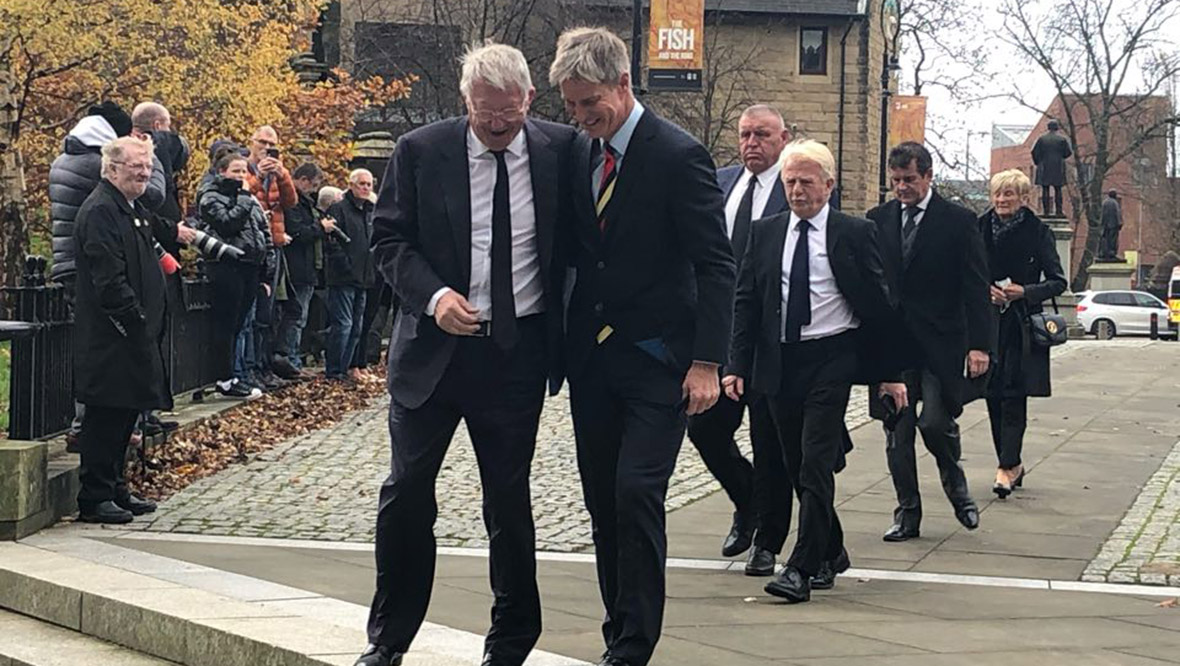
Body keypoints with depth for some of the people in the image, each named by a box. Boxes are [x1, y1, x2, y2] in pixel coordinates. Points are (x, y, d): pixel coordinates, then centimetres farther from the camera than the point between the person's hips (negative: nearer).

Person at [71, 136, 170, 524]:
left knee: (125, 413, 14)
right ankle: (94, 499, 1)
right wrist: (136, 322, -19)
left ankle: (115, 489, 23)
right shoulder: (100, 212, -15)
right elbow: (109, 280, -22)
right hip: (110, 339, -10)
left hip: (136, 334, 10)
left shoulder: (135, 210, 18)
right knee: (106, 416, -5)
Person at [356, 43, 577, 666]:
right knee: (406, 491, 2)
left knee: (509, 497, 8)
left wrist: (563, 333, -1)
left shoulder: (561, 151, -3)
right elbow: (389, 238, 0)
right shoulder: (420, 152, -5)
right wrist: (432, 295, -17)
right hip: (433, 347, 0)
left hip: (517, 352, 0)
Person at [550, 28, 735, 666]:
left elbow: (715, 265, -12)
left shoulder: (679, 156, -11)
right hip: (591, 353, 6)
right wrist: (565, 339, 7)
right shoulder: (579, 153, 8)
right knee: (602, 500, 9)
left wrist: (706, 362, -17)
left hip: (657, 357, -6)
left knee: (636, 493, -13)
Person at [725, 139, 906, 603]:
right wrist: (738, 365, 0)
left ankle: (802, 568, -13)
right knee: (797, 468, 11)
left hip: (831, 360, -4)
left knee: (816, 466, -11)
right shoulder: (765, 233, 8)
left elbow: (877, 306, 2)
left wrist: (888, 372, 0)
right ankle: (830, 552, 27)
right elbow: (746, 302, 9)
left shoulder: (854, 234, -1)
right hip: (779, 362, 4)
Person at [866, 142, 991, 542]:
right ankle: (908, 513, 13)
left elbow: (976, 288, -3)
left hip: (939, 343, -3)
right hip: (890, 342, 3)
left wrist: (979, 344, -10)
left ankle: (956, 484, 17)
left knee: (935, 420, -12)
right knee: (897, 431, 4)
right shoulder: (878, 220, 9)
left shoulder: (959, 222, 0)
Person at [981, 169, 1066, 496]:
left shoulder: (1038, 233, -3)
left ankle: (1007, 467, -8)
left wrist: (1025, 292, -16)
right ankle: (1013, 464, 17)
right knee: (993, 396, 5)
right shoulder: (980, 229, 5)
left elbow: (1058, 281, -2)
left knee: (1014, 396, -9)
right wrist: (984, 289, -8)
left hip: (1022, 325, -4)